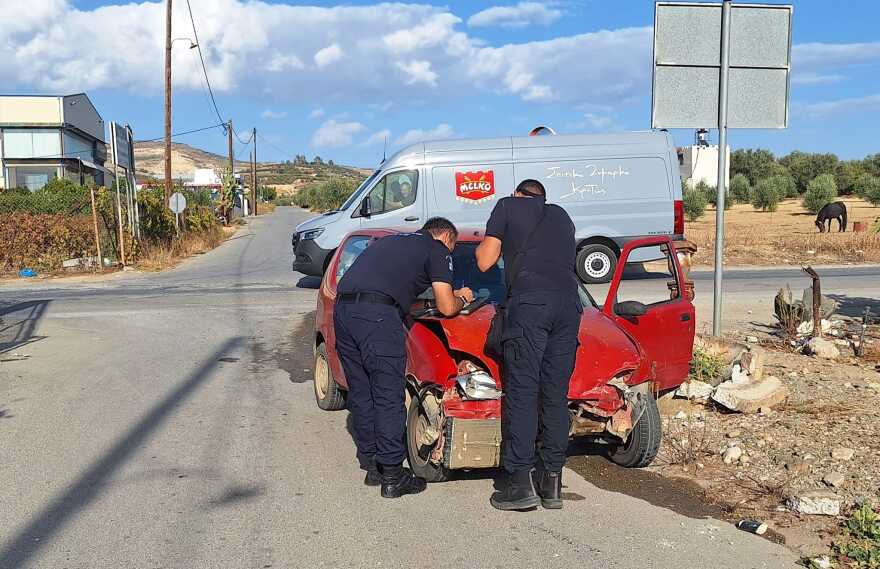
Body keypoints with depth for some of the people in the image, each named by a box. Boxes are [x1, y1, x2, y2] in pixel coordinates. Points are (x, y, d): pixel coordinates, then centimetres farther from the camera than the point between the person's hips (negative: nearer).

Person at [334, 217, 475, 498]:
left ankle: (371, 465, 25)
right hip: (376, 315, -8)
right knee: (388, 398, -1)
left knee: (361, 393, 16)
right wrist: (462, 298, 29)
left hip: (342, 307, 8)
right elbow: (447, 308, 6)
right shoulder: (436, 250, 10)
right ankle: (392, 476, 3)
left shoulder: (394, 241, 32)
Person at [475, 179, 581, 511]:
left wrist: (485, 244, 34)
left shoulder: (508, 206, 18)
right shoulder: (561, 216, 32)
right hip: (570, 303, 5)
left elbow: (485, 262, 12)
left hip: (530, 301, -5)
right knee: (555, 394, 8)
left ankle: (521, 482, -8)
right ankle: (552, 482, 10)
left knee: (522, 392, -4)